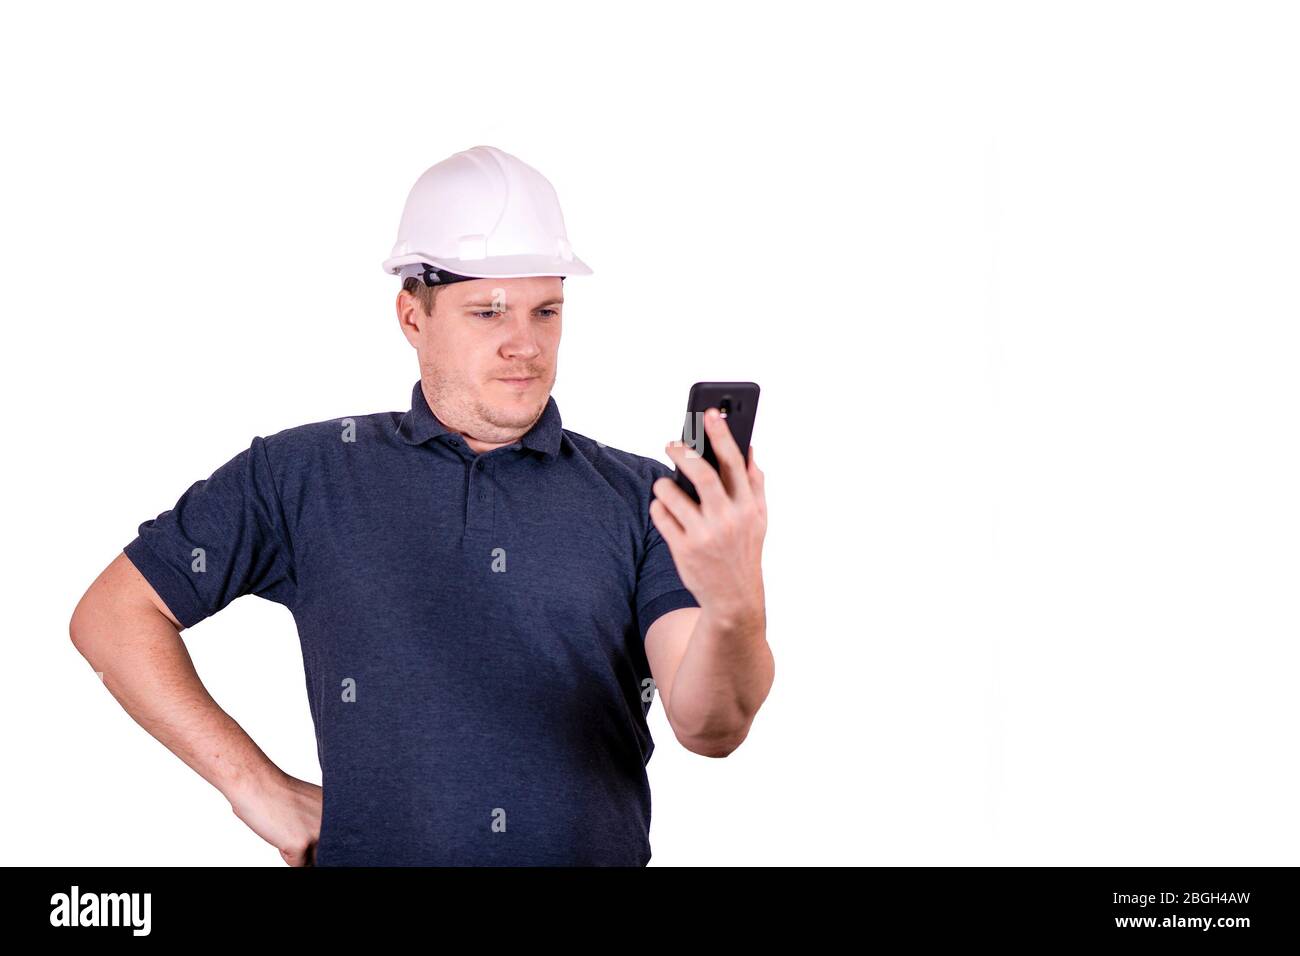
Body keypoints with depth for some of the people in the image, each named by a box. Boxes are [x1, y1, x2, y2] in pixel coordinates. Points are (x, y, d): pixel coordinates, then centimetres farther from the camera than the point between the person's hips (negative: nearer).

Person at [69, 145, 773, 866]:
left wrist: (736, 609, -28)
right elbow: (112, 616, 12)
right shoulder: (308, 475, 8)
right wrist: (254, 783, 5)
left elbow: (709, 727, -7)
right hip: (372, 851, 1)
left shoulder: (640, 501, 6)